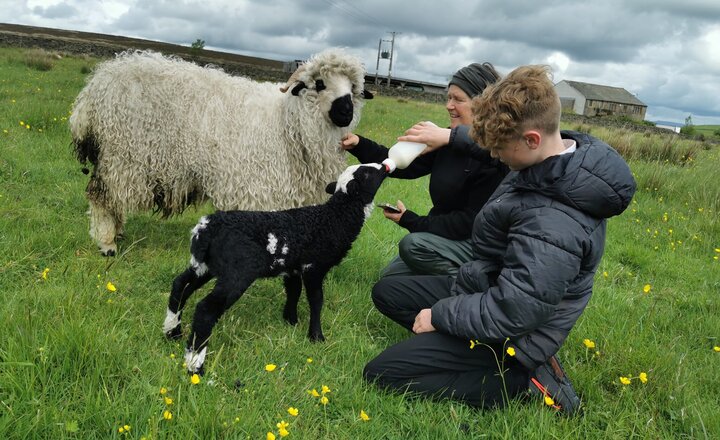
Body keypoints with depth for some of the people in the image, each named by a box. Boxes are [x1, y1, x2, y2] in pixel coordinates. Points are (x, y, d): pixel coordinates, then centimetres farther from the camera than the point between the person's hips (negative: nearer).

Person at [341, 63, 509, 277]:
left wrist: (411, 221, -23)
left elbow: (472, 221, -25)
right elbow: (405, 166, -1)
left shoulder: (495, 155, -23)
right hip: (445, 233, 8)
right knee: (391, 275, 11)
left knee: (413, 244, -28)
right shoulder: (449, 140, -1)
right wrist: (359, 145, -13)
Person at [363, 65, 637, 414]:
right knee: (385, 292, 17)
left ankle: (521, 379, -5)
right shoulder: (569, 150, -6)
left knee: (381, 373, -12)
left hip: (511, 334, -10)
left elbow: (510, 314, -32)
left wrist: (439, 315, -17)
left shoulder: (554, 226, -36)